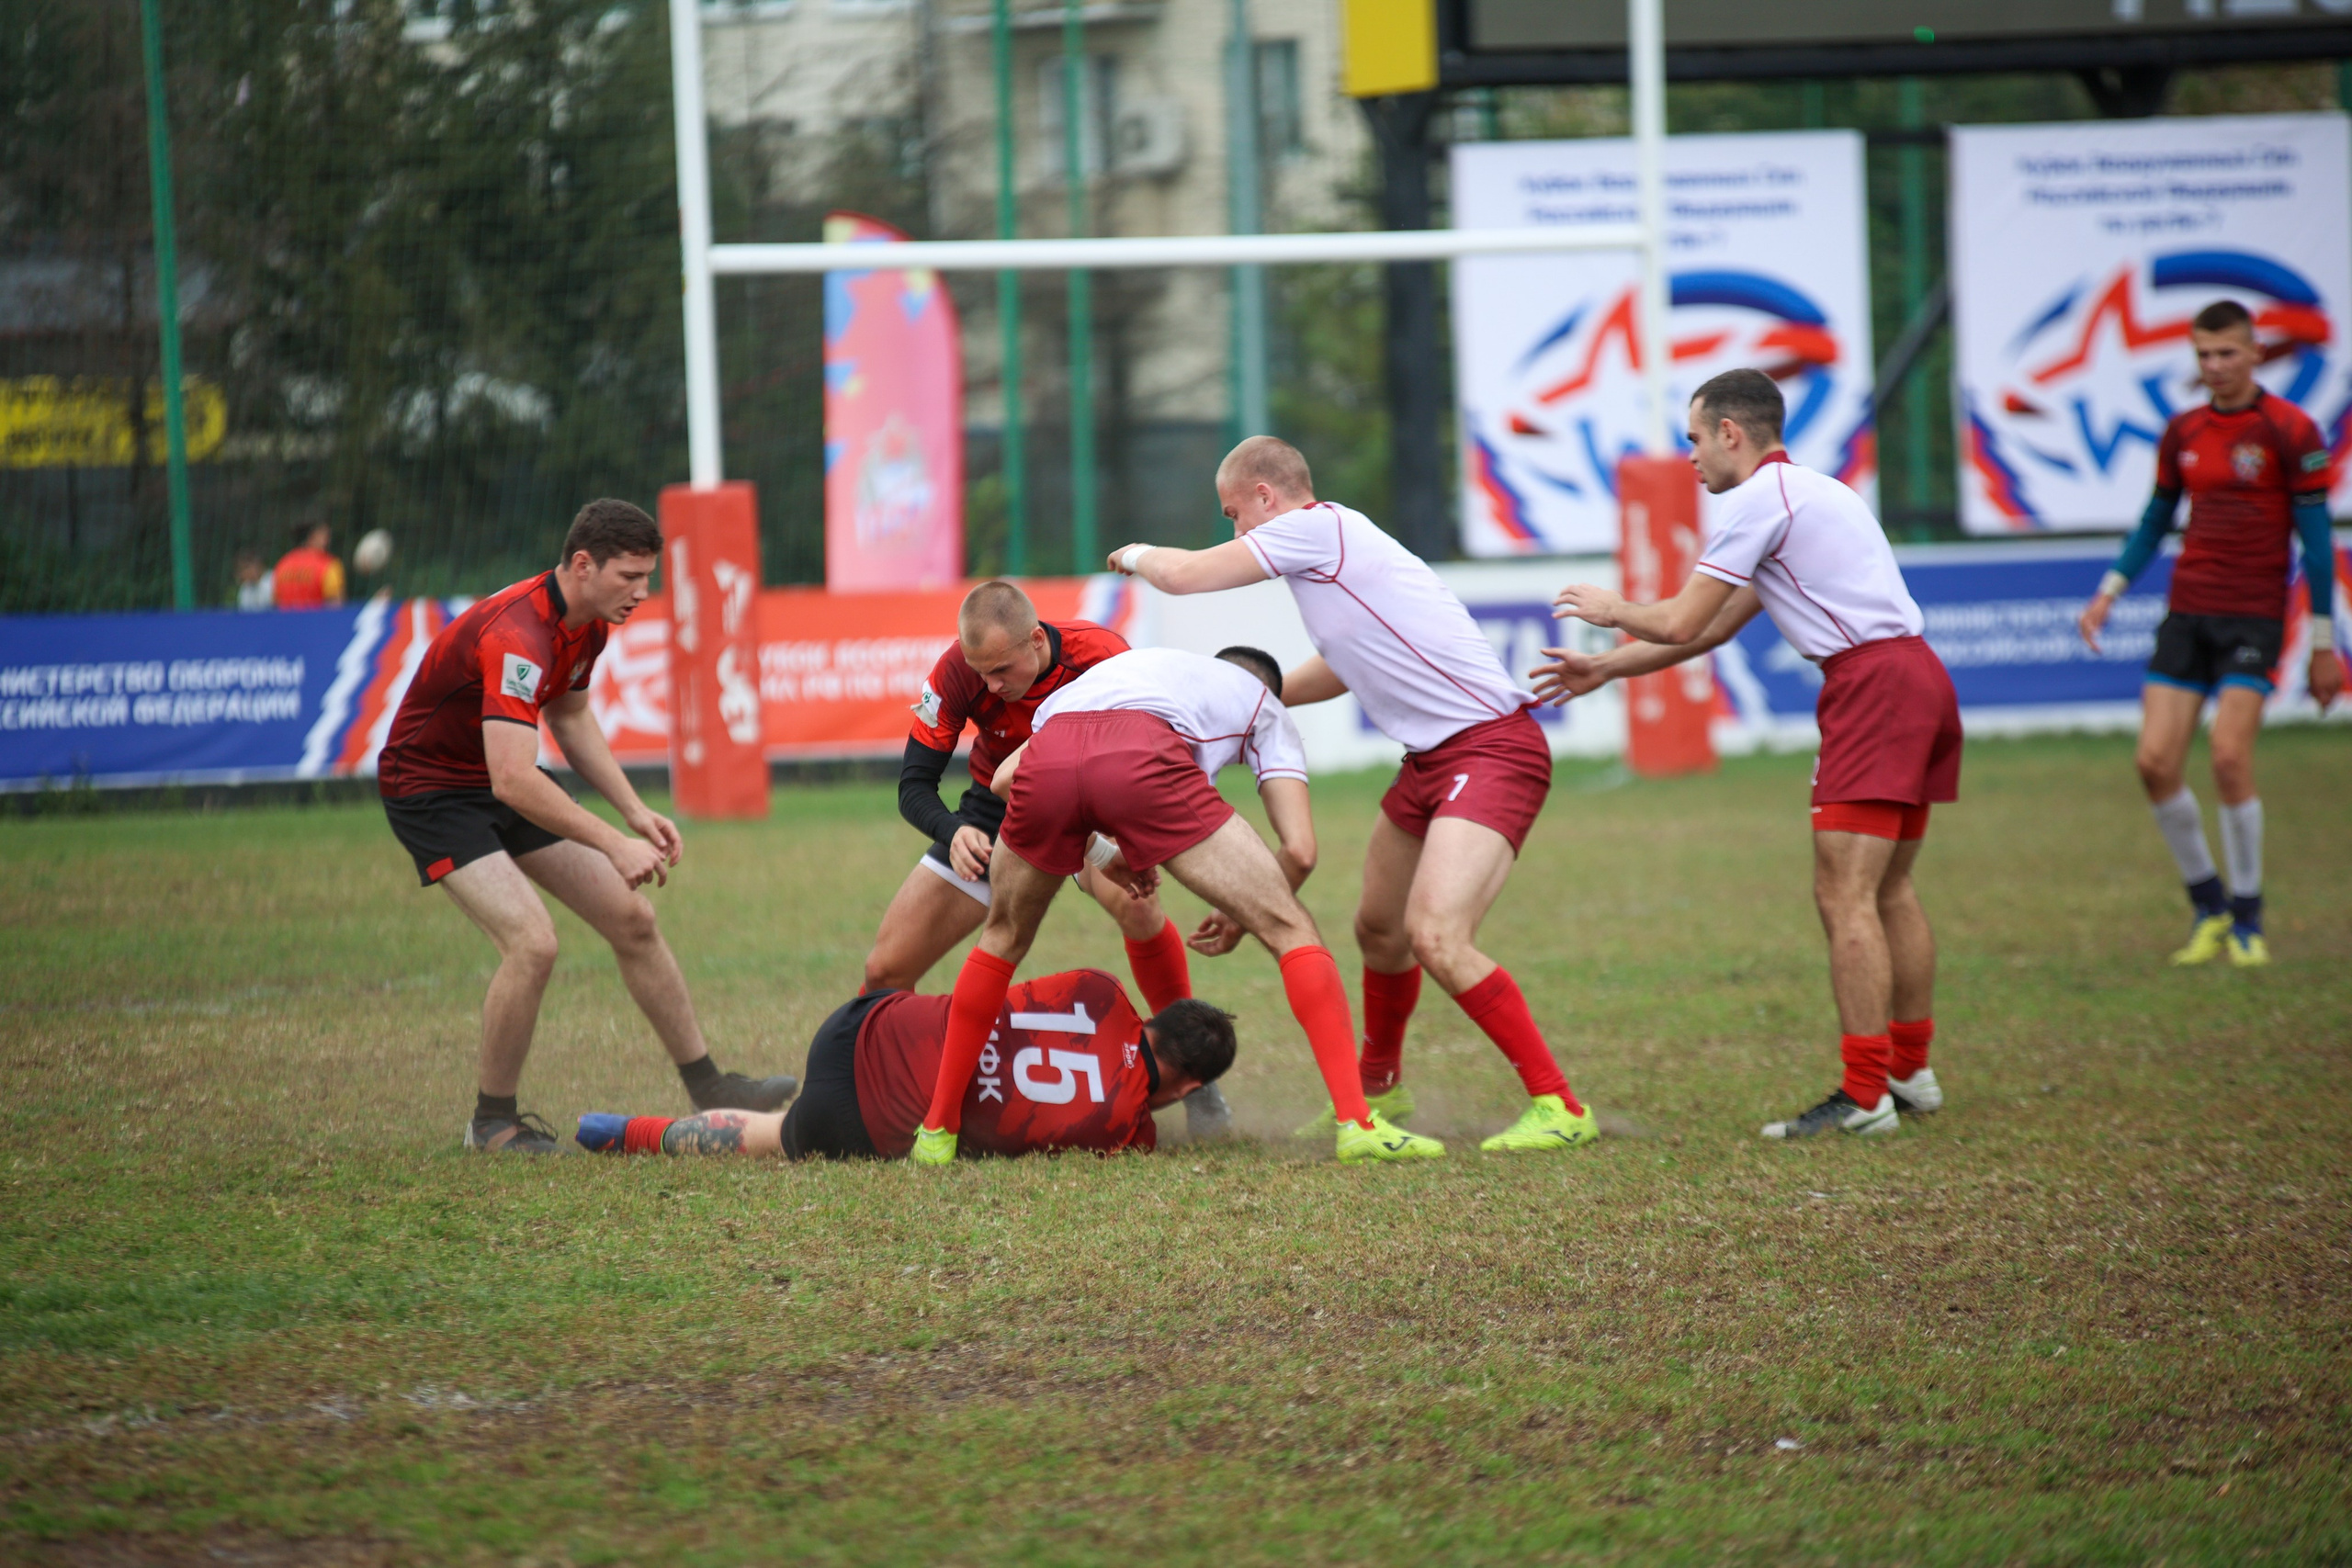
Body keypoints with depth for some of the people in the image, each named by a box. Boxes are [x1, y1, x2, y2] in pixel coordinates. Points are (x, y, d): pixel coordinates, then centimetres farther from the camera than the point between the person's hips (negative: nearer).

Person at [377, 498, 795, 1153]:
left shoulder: (588, 623, -2)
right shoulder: (517, 633, -33)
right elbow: (513, 781, -41)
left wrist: (635, 811, 6)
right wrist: (614, 845, -39)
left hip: (506, 781, 9)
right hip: (431, 788, -9)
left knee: (632, 919, 6)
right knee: (532, 942, -23)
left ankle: (706, 1086, 17)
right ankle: (492, 1122, -5)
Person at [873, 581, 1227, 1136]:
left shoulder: (1103, 656, -31)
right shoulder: (957, 671, -25)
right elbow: (914, 784, -18)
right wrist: (953, 831, -41)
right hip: (997, 813, 2)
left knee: (1133, 901, -36)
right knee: (886, 972, -6)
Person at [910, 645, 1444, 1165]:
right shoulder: (1263, 703, 35)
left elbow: (1004, 778, 38)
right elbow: (1300, 851, 21)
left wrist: (1098, 848, 43)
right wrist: (1244, 919, 40)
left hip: (1046, 758, 4)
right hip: (1145, 764, -4)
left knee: (1003, 938, 31)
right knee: (1290, 929, 9)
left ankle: (937, 1130, 31)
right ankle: (1356, 1122, -4)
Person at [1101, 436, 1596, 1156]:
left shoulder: (1316, 527, -11)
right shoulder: (1329, 543, 18)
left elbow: (1185, 575, -5)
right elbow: (1342, 669, 34)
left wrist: (1136, 555, 16)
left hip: (1490, 748, -11)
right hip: (1433, 758, 11)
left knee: (1436, 937, -22)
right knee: (1379, 929, 21)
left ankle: (1560, 1108, -17)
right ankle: (1380, 1086, 44)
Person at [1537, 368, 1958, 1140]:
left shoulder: (1756, 499, -6)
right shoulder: (1807, 491, 25)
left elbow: (1681, 623, -6)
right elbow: (1711, 629, 30)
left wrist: (1614, 610, 15)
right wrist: (1606, 668, 31)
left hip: (1875, 684, -10)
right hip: (1918, 678, 10)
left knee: (1844, 897, -11)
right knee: (1888, 892, 16)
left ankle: (1864, 1095, -15)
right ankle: (1910, 1070, 22)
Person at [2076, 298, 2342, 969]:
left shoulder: (2289, 430, -5)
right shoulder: (2182, 432, 10)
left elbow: (2317, 538, -4)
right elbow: (2155, 521, 20)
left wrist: (2323, 643, -5)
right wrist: (2109, 592, 7)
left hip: (2253, 616, -5)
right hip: (2187, 612, 5)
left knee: (2230, 758, -17)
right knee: (2156, 761, -6)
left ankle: (2247, 920, -2)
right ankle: (2208, 906, 12)